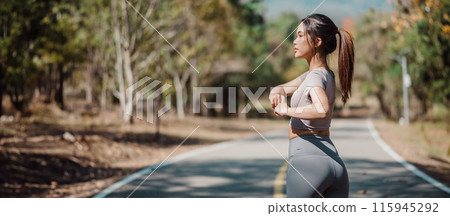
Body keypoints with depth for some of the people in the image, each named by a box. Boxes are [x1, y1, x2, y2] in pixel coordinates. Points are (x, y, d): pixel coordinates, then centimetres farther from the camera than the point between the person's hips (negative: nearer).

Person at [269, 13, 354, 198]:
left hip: (307, 159, -8)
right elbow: (282, 88, 23)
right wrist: (276, 92, 0)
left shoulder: (316, 77, -11)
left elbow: (323, 110, -33)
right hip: (335, 162, 8)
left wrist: (287, 110, -19)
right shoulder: (326, 74, 18)